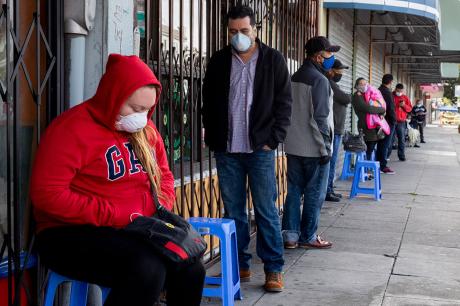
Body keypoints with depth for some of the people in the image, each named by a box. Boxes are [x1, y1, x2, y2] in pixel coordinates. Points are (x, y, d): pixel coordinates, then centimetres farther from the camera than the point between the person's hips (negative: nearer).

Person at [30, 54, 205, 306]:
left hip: (136, 231, 8)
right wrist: (116, 217, -20)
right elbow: (48, 195, -21)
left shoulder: (145, 131, 11)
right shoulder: (73, 128, -13)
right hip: (75, 234, -7)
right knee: (147, 270, -33)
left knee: (191, 270, -13)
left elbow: (164, 176, 23)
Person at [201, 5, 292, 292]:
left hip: (260, 149, -2)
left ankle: (274, 269, 8)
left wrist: (273, 139, -7)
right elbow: (208, 102, 12)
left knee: (266, 212, 0)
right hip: (226, 150, 3)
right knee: (233, 212, 7)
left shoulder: (274, 59, 1)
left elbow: (284, 102, 1)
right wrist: (212, 138, 4)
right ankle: (240, 265, 17)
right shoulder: (219, 61, 7)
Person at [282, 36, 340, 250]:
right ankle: (308, 237, 9)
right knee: (314, 194, 3)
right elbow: (320, 118, -18)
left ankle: (290, 236, 11)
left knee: (294, 191, 9)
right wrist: (325, 148, -13)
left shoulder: (294, 78, 11)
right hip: (313, 149, -8)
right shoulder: (319, 80, -14)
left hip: (293, 147, 8)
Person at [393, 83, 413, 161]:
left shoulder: (405, 98, 11)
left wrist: (404, 105, -8)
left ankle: (401, 155, 8)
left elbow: (410, 108, 10)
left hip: (401, 122, 3)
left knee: (402, 139, 2)